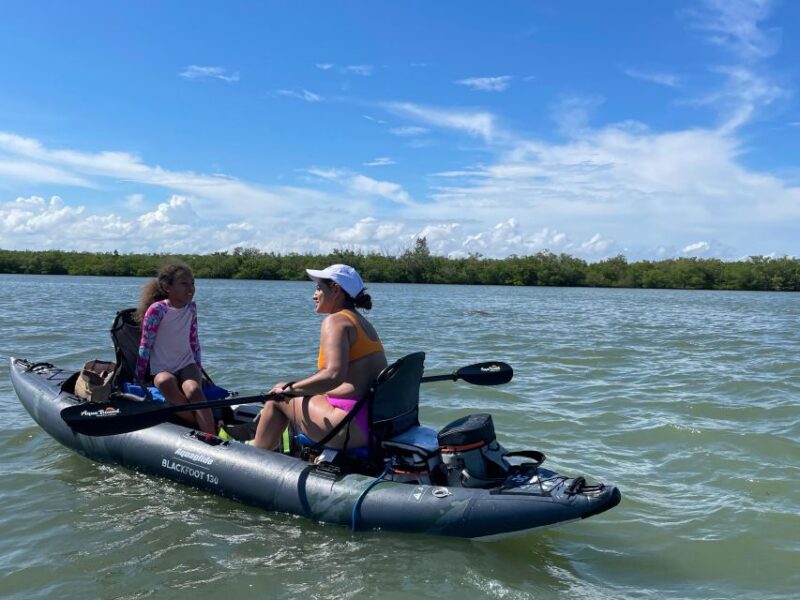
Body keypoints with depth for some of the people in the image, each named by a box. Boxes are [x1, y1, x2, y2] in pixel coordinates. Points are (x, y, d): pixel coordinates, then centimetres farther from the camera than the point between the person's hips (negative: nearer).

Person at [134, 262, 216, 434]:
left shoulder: (191, 307, 4)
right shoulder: (157, 310, -11)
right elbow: (145, 346, -7)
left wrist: (199, 370, 18)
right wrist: (139, 380, -4)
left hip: (187, 365, 3)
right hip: (162, 369, -3)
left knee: (193, 390, -31)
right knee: (165, 381, -38)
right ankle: (199, 426, -33)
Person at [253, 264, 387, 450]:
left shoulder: (335, 321, -11)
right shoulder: (364, 323, 17)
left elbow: (334, 375, -25)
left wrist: (289, 388, -12)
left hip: (353, 429, -9)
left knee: (278, 397, 7)